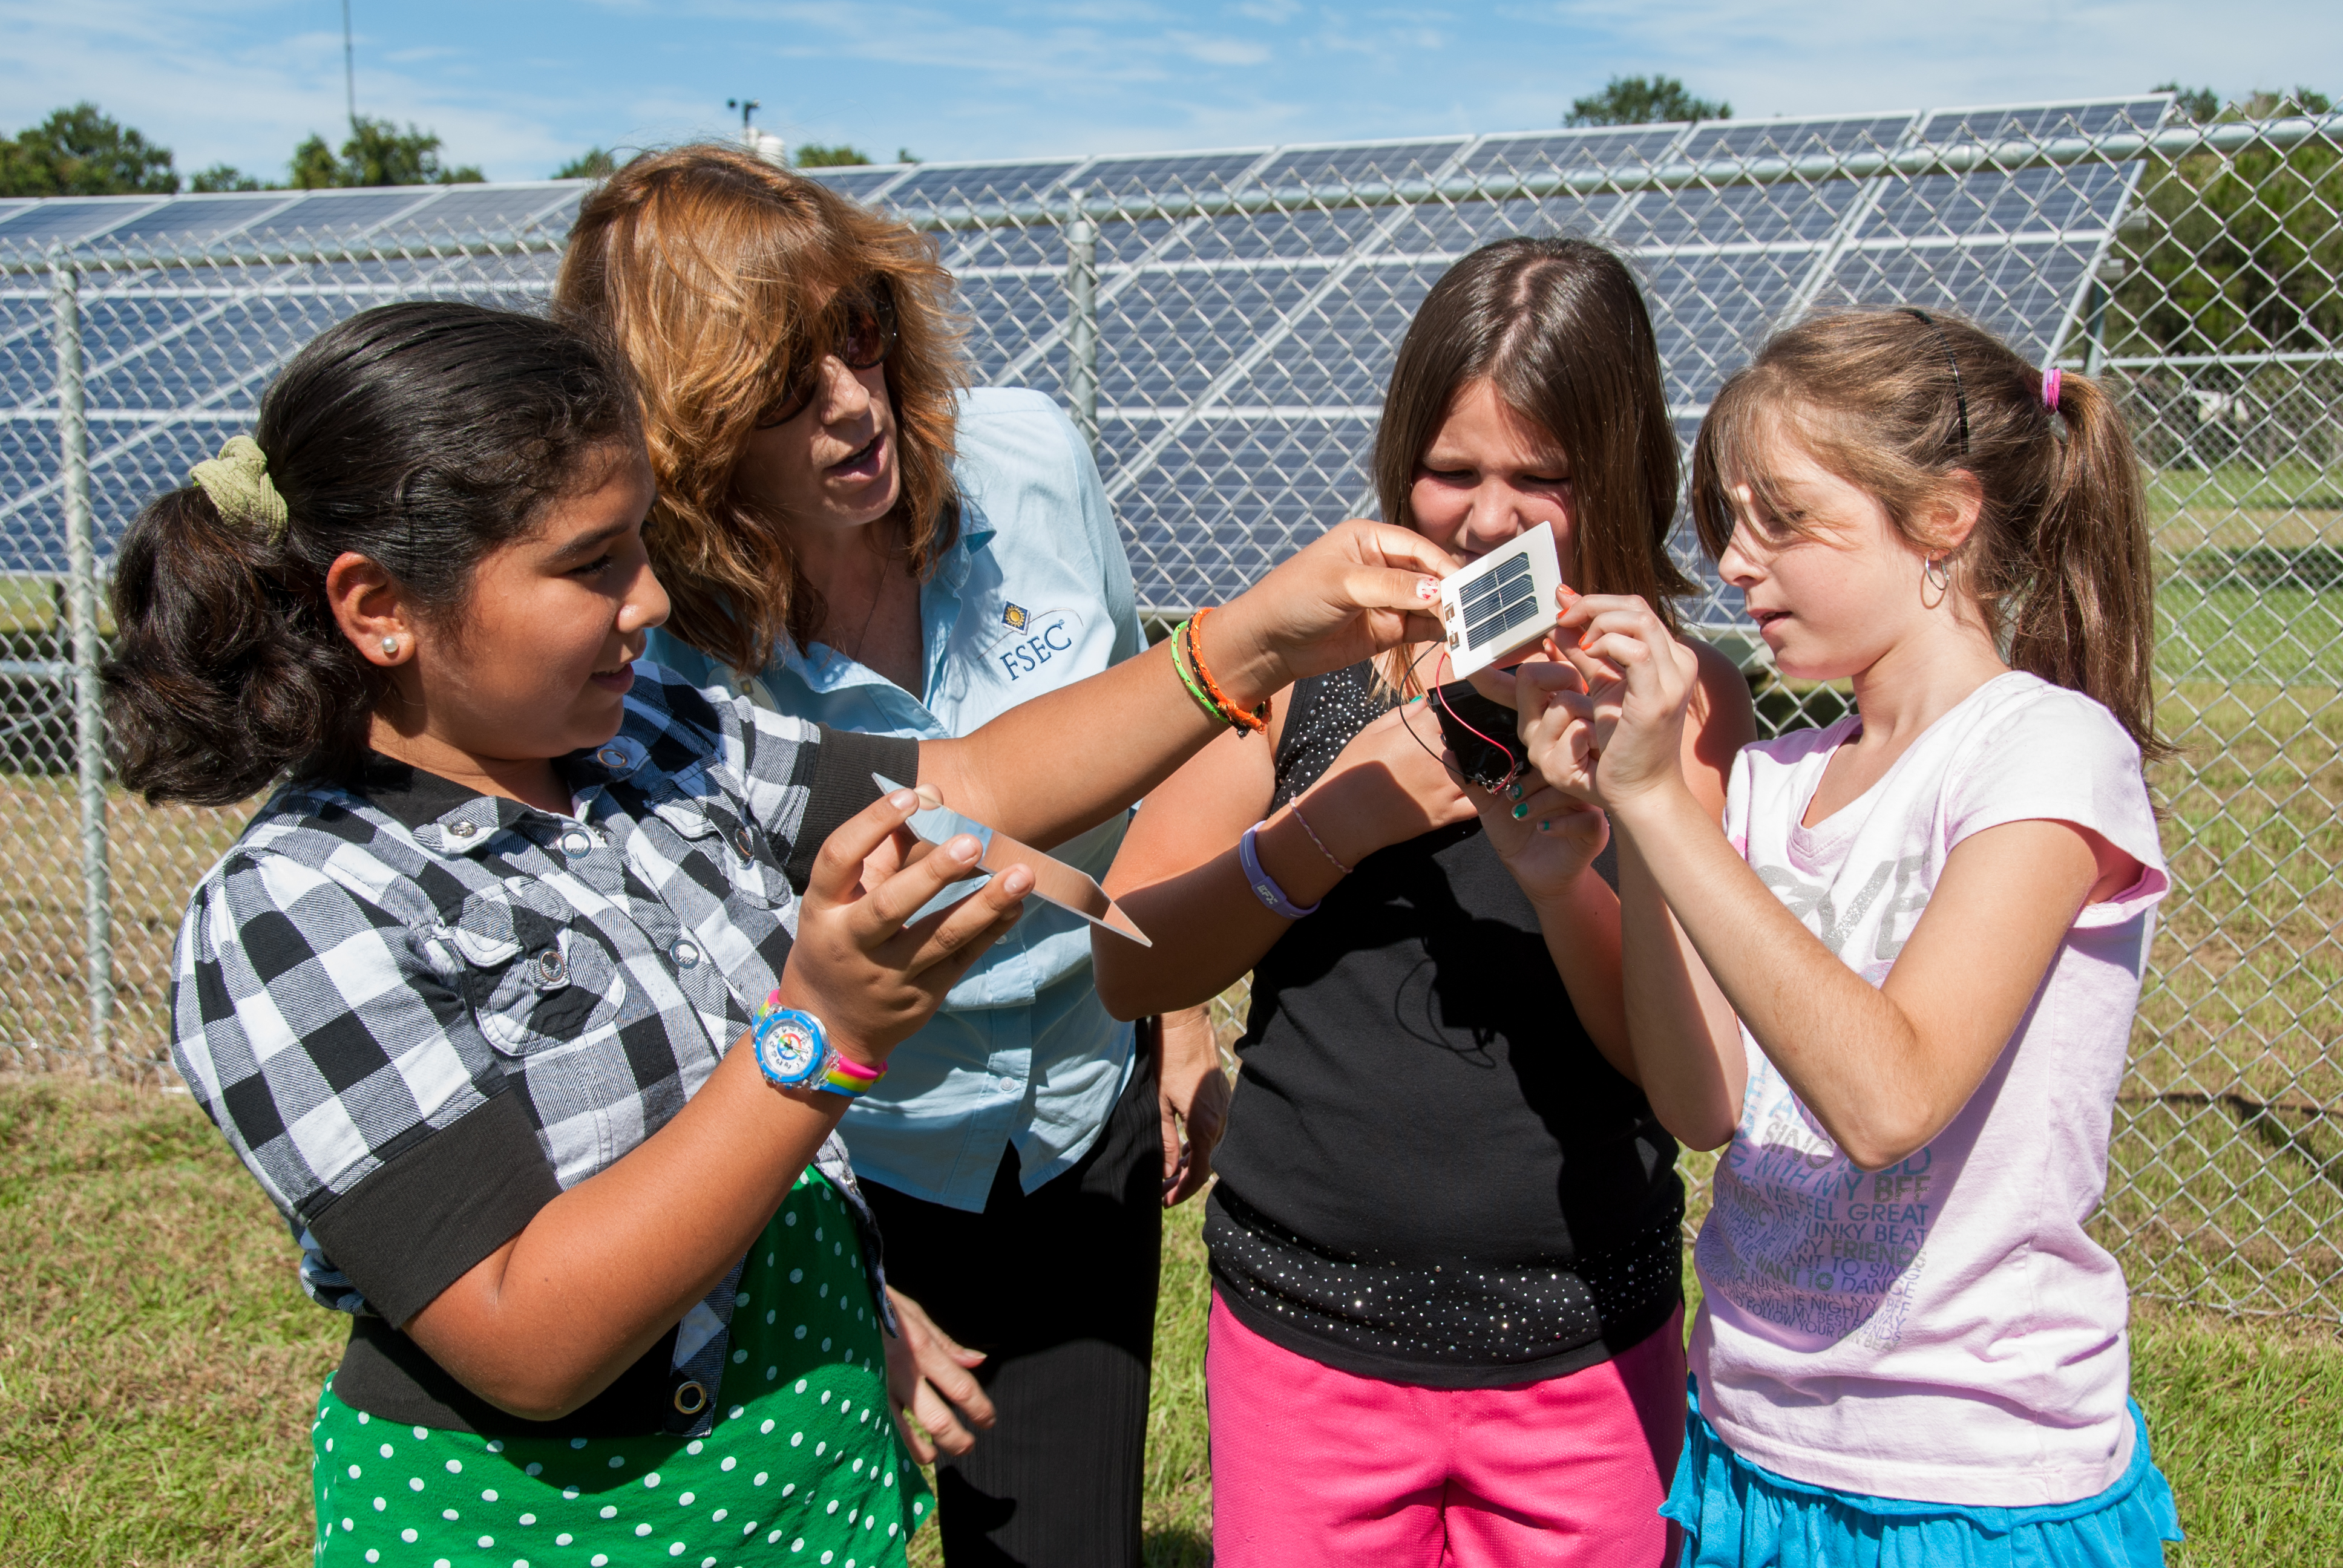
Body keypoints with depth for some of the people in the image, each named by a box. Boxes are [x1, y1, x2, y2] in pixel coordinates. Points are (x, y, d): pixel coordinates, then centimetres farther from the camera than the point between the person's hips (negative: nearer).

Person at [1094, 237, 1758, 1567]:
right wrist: (1333, 821, -19)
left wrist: (1567, 881, -26)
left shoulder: (1682, 698, -4)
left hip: (1580, 1360, 0)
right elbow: (1128, 969, -5)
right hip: (1305, 1332, 1)